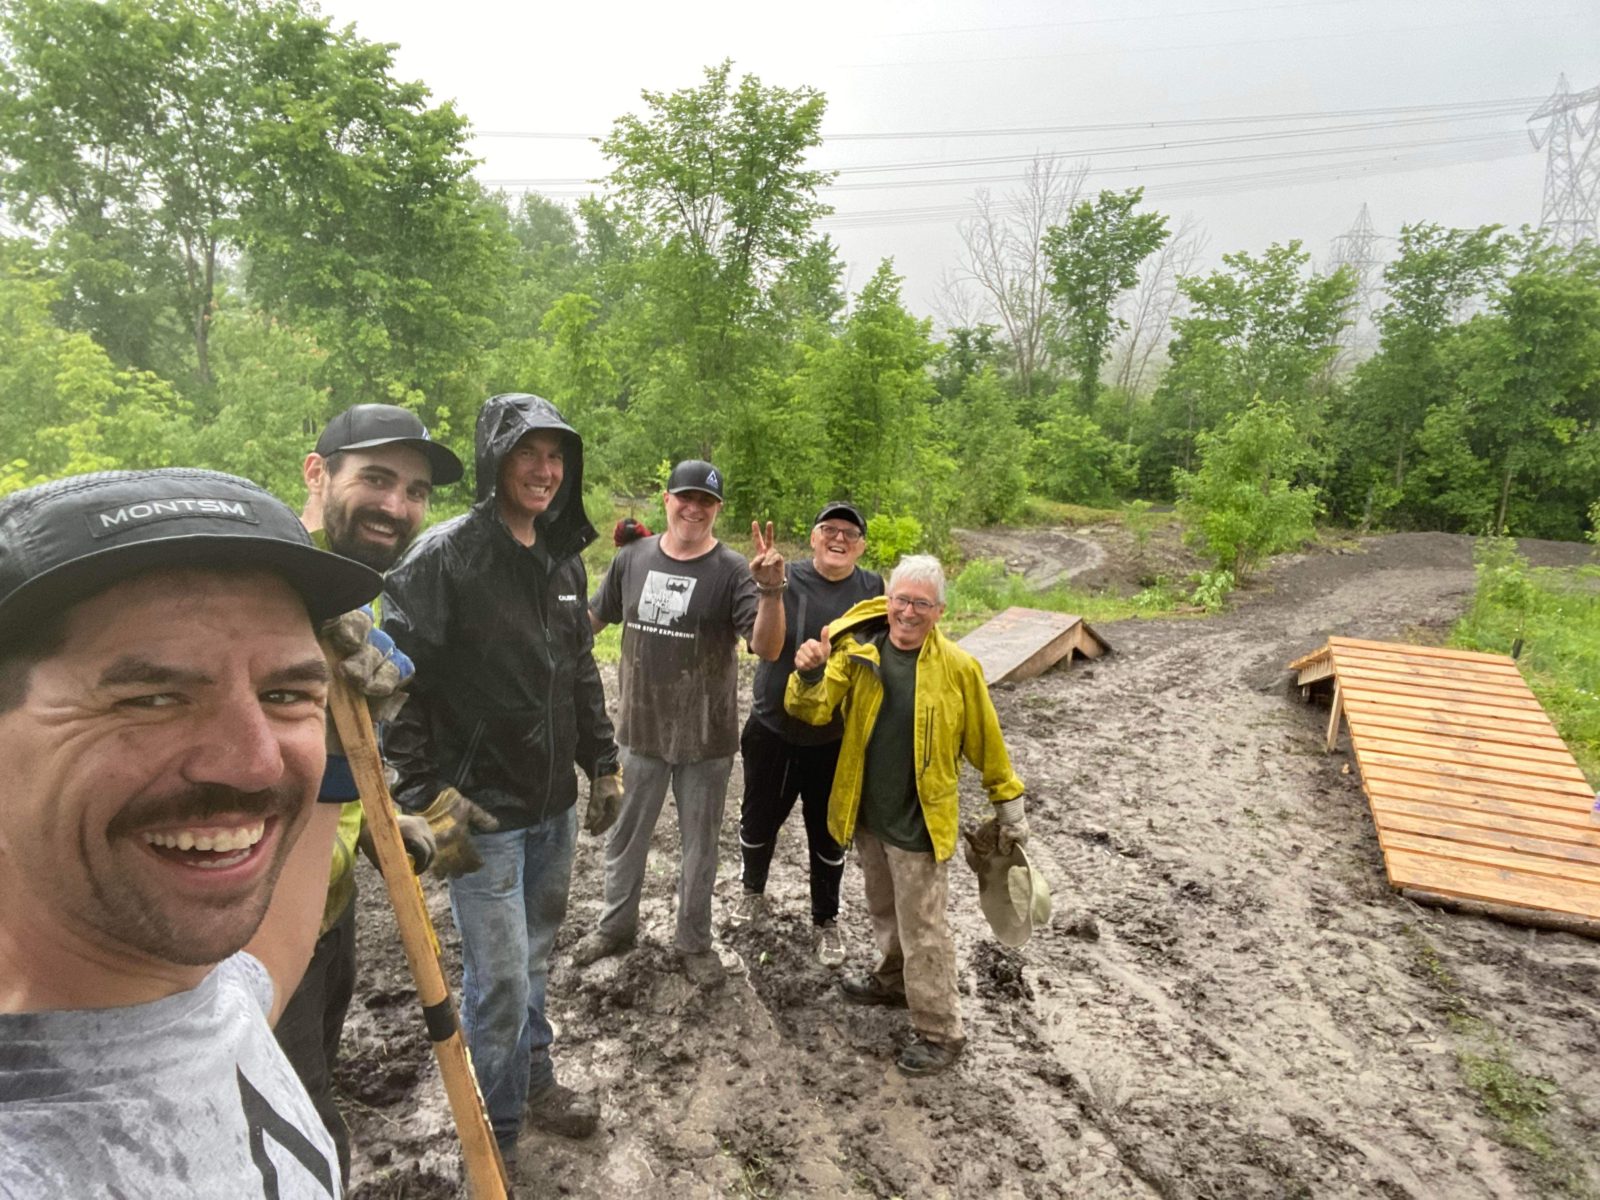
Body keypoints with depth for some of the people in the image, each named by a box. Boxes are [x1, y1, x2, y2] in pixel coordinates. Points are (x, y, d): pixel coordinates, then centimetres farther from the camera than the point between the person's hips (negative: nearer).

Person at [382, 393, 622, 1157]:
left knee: (533, 960, 22)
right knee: (500, 982, 2)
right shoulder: (443, 556, -15)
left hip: (555, 807, 7)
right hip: (482, 813, -6)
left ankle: (535, 1086, 44)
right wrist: (427, 796, -21)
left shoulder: (564, 559, 7)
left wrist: (602, 764, 14)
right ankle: (496, 1140, 26)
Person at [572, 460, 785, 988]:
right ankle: (617, 924, 45)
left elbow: (767, 648, -24)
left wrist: (770, 591, -38)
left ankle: (694, 941, 36)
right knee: (626, 836, 21)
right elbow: (592, 617, 11)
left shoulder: (732, 571, -14)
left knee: (699, 844, 15)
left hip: (706, 739, -3)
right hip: (640, 731, 3)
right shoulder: (633, 558, -3)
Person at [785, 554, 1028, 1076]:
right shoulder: (858, 652, -7)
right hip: (866, 814, 4)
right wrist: (809, 675, -35)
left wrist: (1009, 806, 4)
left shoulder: (957, 667, -13)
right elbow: (814, 710, -14)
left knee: (921, 929, 6)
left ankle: (940, 1033, 24)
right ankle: (892, 981, 50)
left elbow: (986, 743, -3)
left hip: (919, 821, -4)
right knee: (885, 911, 25)